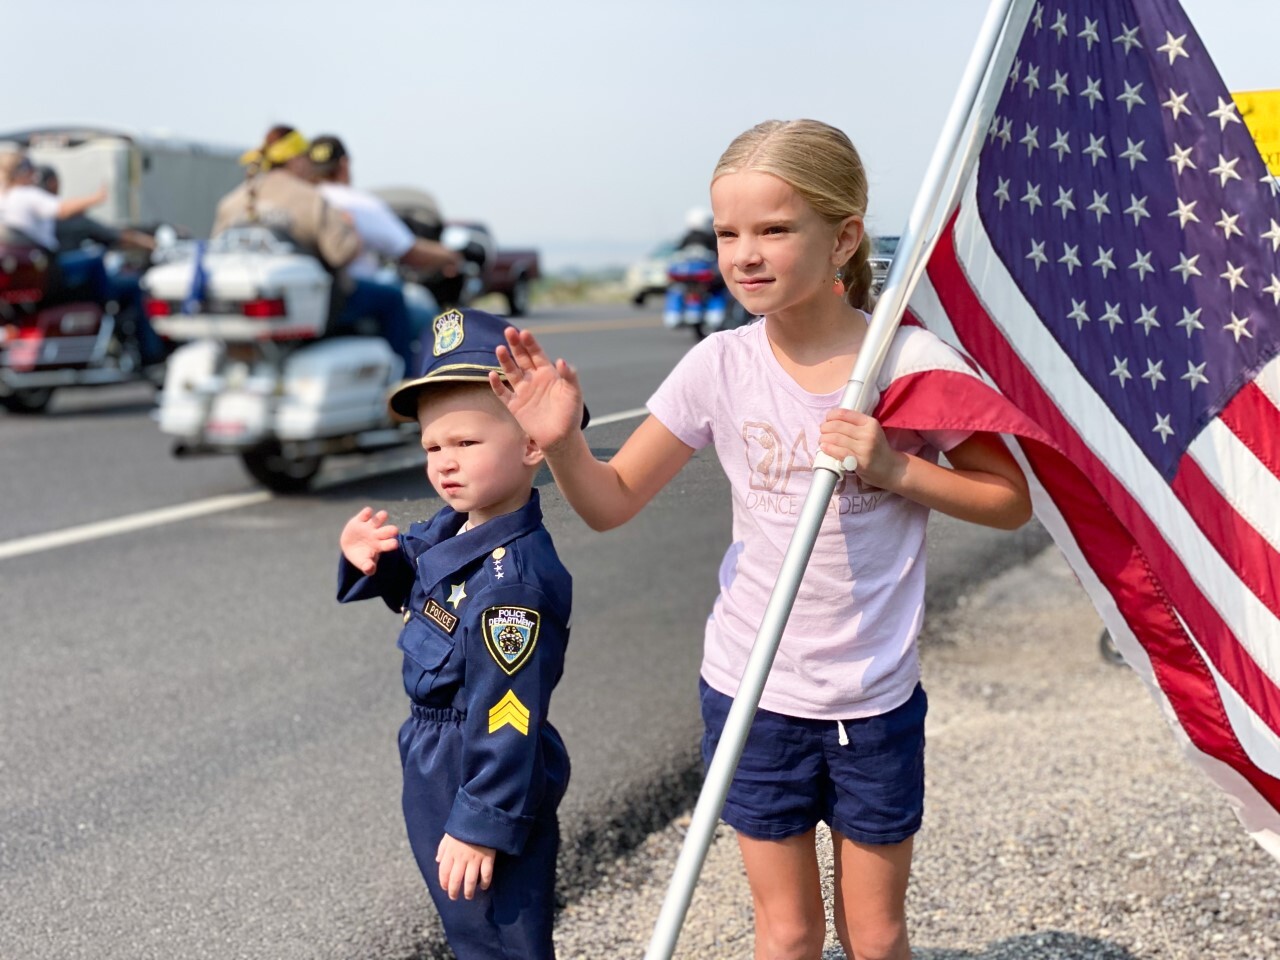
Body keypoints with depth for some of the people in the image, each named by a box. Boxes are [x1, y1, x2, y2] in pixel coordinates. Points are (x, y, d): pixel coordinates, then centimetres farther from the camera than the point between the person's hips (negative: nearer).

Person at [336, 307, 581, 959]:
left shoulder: (514, 577, -28)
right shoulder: (450, 532, -1)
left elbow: (506, 719, -27)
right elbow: (408, 582, 19)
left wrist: (482, 825, -23)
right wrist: (368, 558, -4)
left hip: (485, 785, -9)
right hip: (436, 777, 9)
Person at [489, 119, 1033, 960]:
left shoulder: (913, 363, -12)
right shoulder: (721, 366, -7)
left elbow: (1011, 500, -4)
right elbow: (614, 502, -3)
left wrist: (895, 467, -19)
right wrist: (562, 442, -23)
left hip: (875, 700, -1)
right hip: (752, 691, 1)